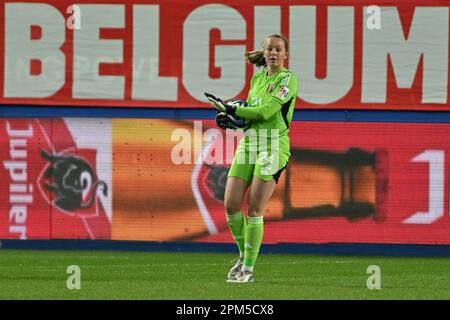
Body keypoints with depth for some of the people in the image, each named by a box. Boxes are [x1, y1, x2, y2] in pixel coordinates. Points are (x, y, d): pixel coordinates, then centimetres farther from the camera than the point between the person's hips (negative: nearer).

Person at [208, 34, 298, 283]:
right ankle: (244, 255, 19)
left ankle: (248, 270, -3)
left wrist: (233, 110, -8)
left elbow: (266, 111, -14)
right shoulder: (257, 78, 16)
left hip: (274, 145, -7)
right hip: (249, 142, 7)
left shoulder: (288, 79, -6)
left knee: (255, 209, -10)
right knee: (231, 205, -2)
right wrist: (231, 118, 1)